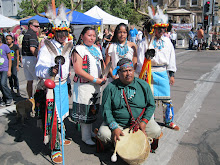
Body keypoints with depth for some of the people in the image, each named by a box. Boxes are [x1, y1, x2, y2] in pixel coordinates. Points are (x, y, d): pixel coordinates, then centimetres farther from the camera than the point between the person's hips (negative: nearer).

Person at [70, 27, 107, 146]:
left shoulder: (96, 49, 14)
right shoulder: (79, 49, -9)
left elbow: (101, 64, 24)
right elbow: (78, 70, -18)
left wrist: (103, 77, 4)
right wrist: (96, 80, -18)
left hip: (96, 84, 8)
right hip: (84, 85, -7)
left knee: (93, 108, 16)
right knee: (85, 110, 0)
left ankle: (90, 132, 33)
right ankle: (86, 137, 14)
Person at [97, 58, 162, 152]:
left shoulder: (143, 85, 0)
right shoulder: (111, 88, -6)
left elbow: (151, 105, 4)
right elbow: (106, 109, -7)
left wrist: (144, 121, -11)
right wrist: (114, 127, -21)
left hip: (140, 120, 2)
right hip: (116, 122, -1)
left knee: (156, 131, -21)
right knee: (103, 134, -26)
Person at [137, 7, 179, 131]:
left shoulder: (167, 41, 8)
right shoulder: (146, 42, -4)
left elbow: (171, 58, 11)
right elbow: (141, 60, -4)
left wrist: (172, 74, 8)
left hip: (163, 72, 4)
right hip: (149, 72, -3)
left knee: (167, 98, 7)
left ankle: (169, 121, 25)